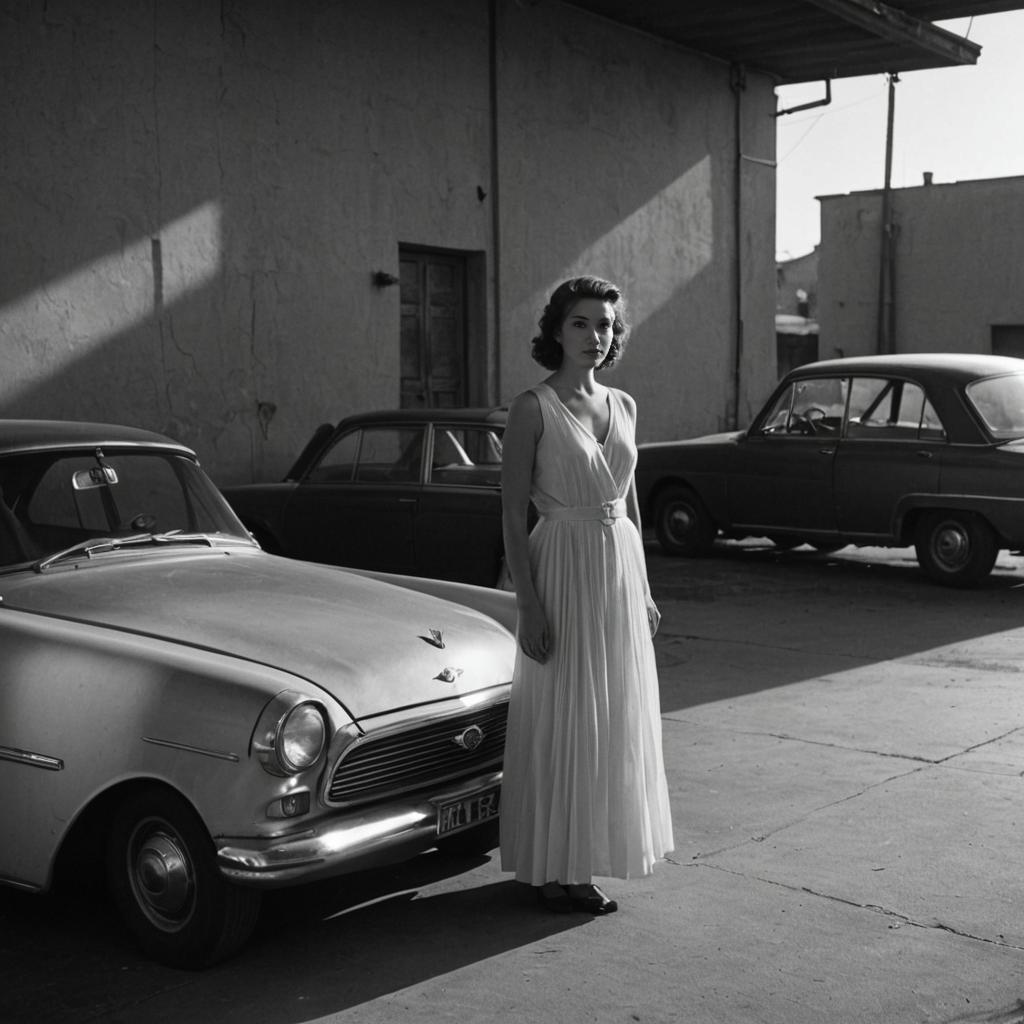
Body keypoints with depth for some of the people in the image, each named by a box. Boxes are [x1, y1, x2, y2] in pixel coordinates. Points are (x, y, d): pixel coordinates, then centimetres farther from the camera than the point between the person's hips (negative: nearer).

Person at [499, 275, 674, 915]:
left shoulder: (623, 406, 9)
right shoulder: (533, 408, -8)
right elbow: (514, 514, -11)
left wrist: (645, 591, 15)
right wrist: (529, 605, -17)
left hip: (621, 571, 6)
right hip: (563, 569, -6)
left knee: (614, 722, 12)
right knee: (560, 724, 0)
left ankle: (588, 857, 26)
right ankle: (552, 868, 12)